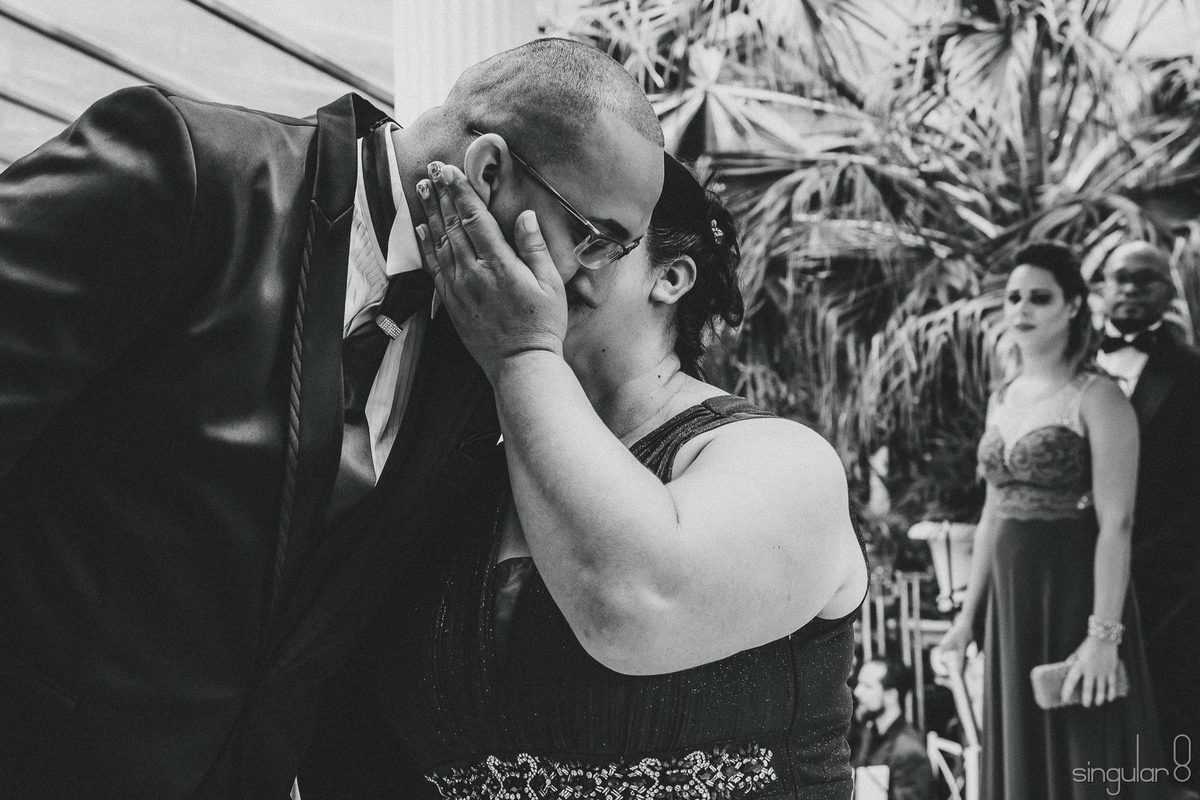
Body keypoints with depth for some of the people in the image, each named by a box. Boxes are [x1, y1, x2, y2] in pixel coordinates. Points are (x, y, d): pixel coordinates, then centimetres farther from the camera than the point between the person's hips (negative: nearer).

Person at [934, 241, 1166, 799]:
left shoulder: (1098, 399, -11)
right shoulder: (1002, 396, 10)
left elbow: (1116, 524, -16)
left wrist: (1104, 634, -22)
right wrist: (968, 615, 14)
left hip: (1075, 594, -7)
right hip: (1011, 598, 7)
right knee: (1021, 754, 14)